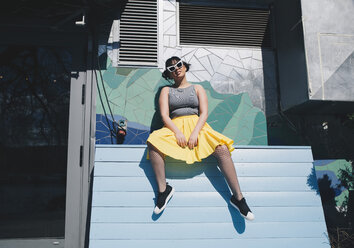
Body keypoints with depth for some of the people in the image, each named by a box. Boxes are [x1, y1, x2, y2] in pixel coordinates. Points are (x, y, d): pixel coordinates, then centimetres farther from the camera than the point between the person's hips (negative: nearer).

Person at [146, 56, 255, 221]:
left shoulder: (197, 88, 18)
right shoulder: (166, 90, 18)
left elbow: (204, 113, 4)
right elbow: (164, 115, 3)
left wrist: (195, 133, -15)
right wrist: (177, 132, -16)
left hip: (197, 126, 0)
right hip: (174, 127, 0)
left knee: (222, 149, -29)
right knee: (153, 142, -33)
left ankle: (238, 197, -25)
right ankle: (163, 189, -23)